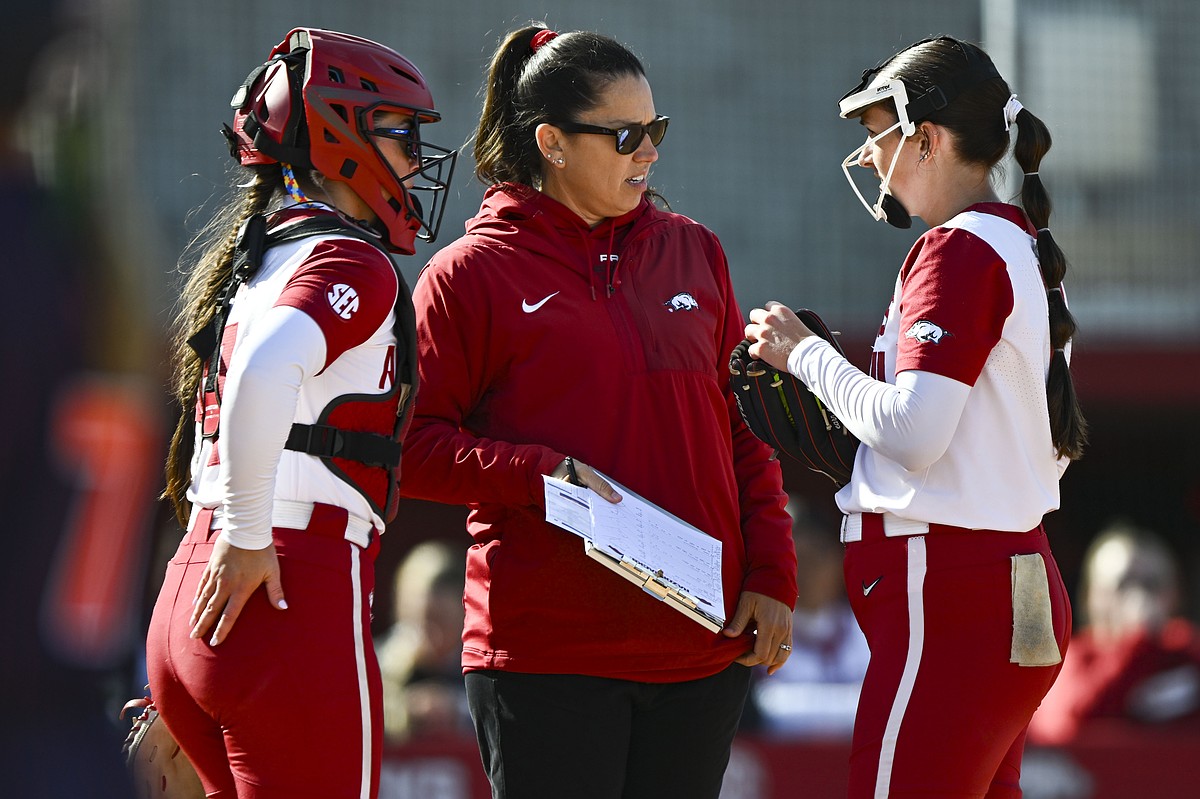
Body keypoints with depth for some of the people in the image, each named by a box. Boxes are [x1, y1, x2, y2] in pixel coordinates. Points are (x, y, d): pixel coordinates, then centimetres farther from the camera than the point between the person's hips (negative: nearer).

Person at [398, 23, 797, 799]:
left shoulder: (695, 252, 13)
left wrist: (770, 576, 6)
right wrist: (540, 474, -16)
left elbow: (745, 428, 15)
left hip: (703, 644, 4)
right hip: (544, 651, -4)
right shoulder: (472, 275, -1)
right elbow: (408, 442, -3)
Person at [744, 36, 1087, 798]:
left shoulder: (959, 250, -12)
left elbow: (912, 429, -21)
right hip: (1019, 592, 10)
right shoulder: (1022, 248, 17)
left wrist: (806, 353, -7)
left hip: (950, 606, -10)